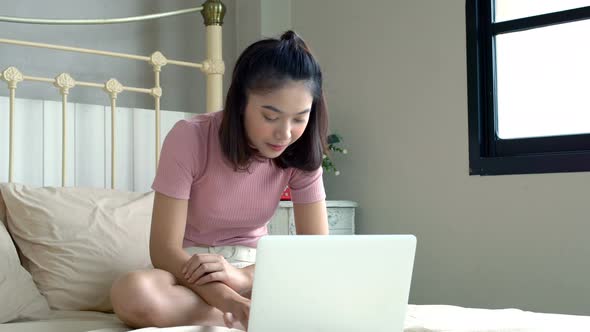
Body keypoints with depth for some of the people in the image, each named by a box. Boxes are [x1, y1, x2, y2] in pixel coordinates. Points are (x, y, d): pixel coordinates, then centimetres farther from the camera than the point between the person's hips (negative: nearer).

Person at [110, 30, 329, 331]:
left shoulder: (301, 153, -10)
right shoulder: (190, 138, -19)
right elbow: (164, 250, -23)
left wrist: (243, 277, -30)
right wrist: (229, 301, -41)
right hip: (190, 272, -1)